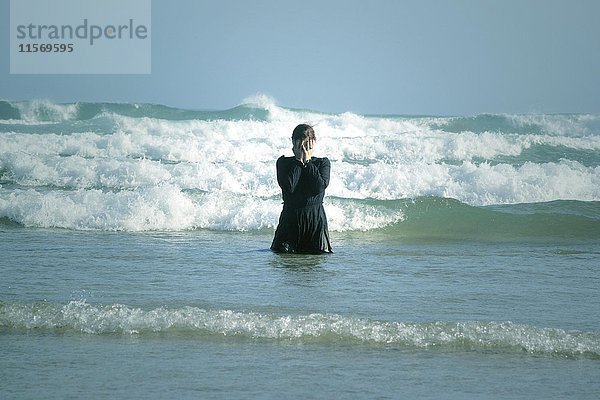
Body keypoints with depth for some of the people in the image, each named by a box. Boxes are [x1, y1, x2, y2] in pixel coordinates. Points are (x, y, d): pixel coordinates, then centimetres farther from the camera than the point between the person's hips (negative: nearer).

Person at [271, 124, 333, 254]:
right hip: (290, 216, 0)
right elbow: (289, 187, -16)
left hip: (316, 218, 0)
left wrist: (307, 162, -11)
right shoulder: (284, 162, 2)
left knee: (320, 254, -3)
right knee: (282, 253, -2)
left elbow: (320, 187, -15)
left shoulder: (323, 163, 3)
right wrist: (299, 161, -11)